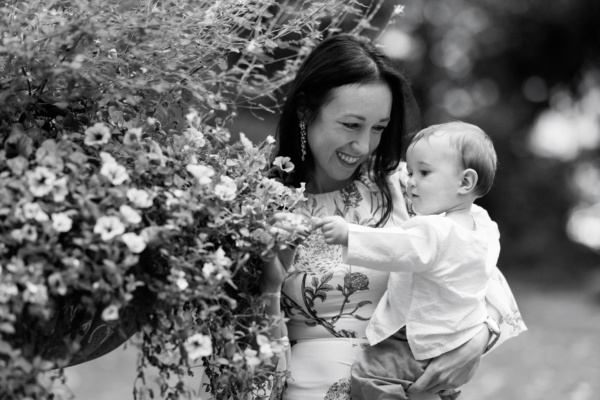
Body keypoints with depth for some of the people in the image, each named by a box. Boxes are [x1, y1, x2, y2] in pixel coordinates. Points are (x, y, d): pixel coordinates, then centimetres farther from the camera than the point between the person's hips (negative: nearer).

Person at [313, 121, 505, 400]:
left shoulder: (432, 232, -28)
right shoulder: (482, 224, 3)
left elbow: (395, 248, -40)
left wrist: (347, 234, -46)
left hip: (428, 345, -10)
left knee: (368, 372, -17)